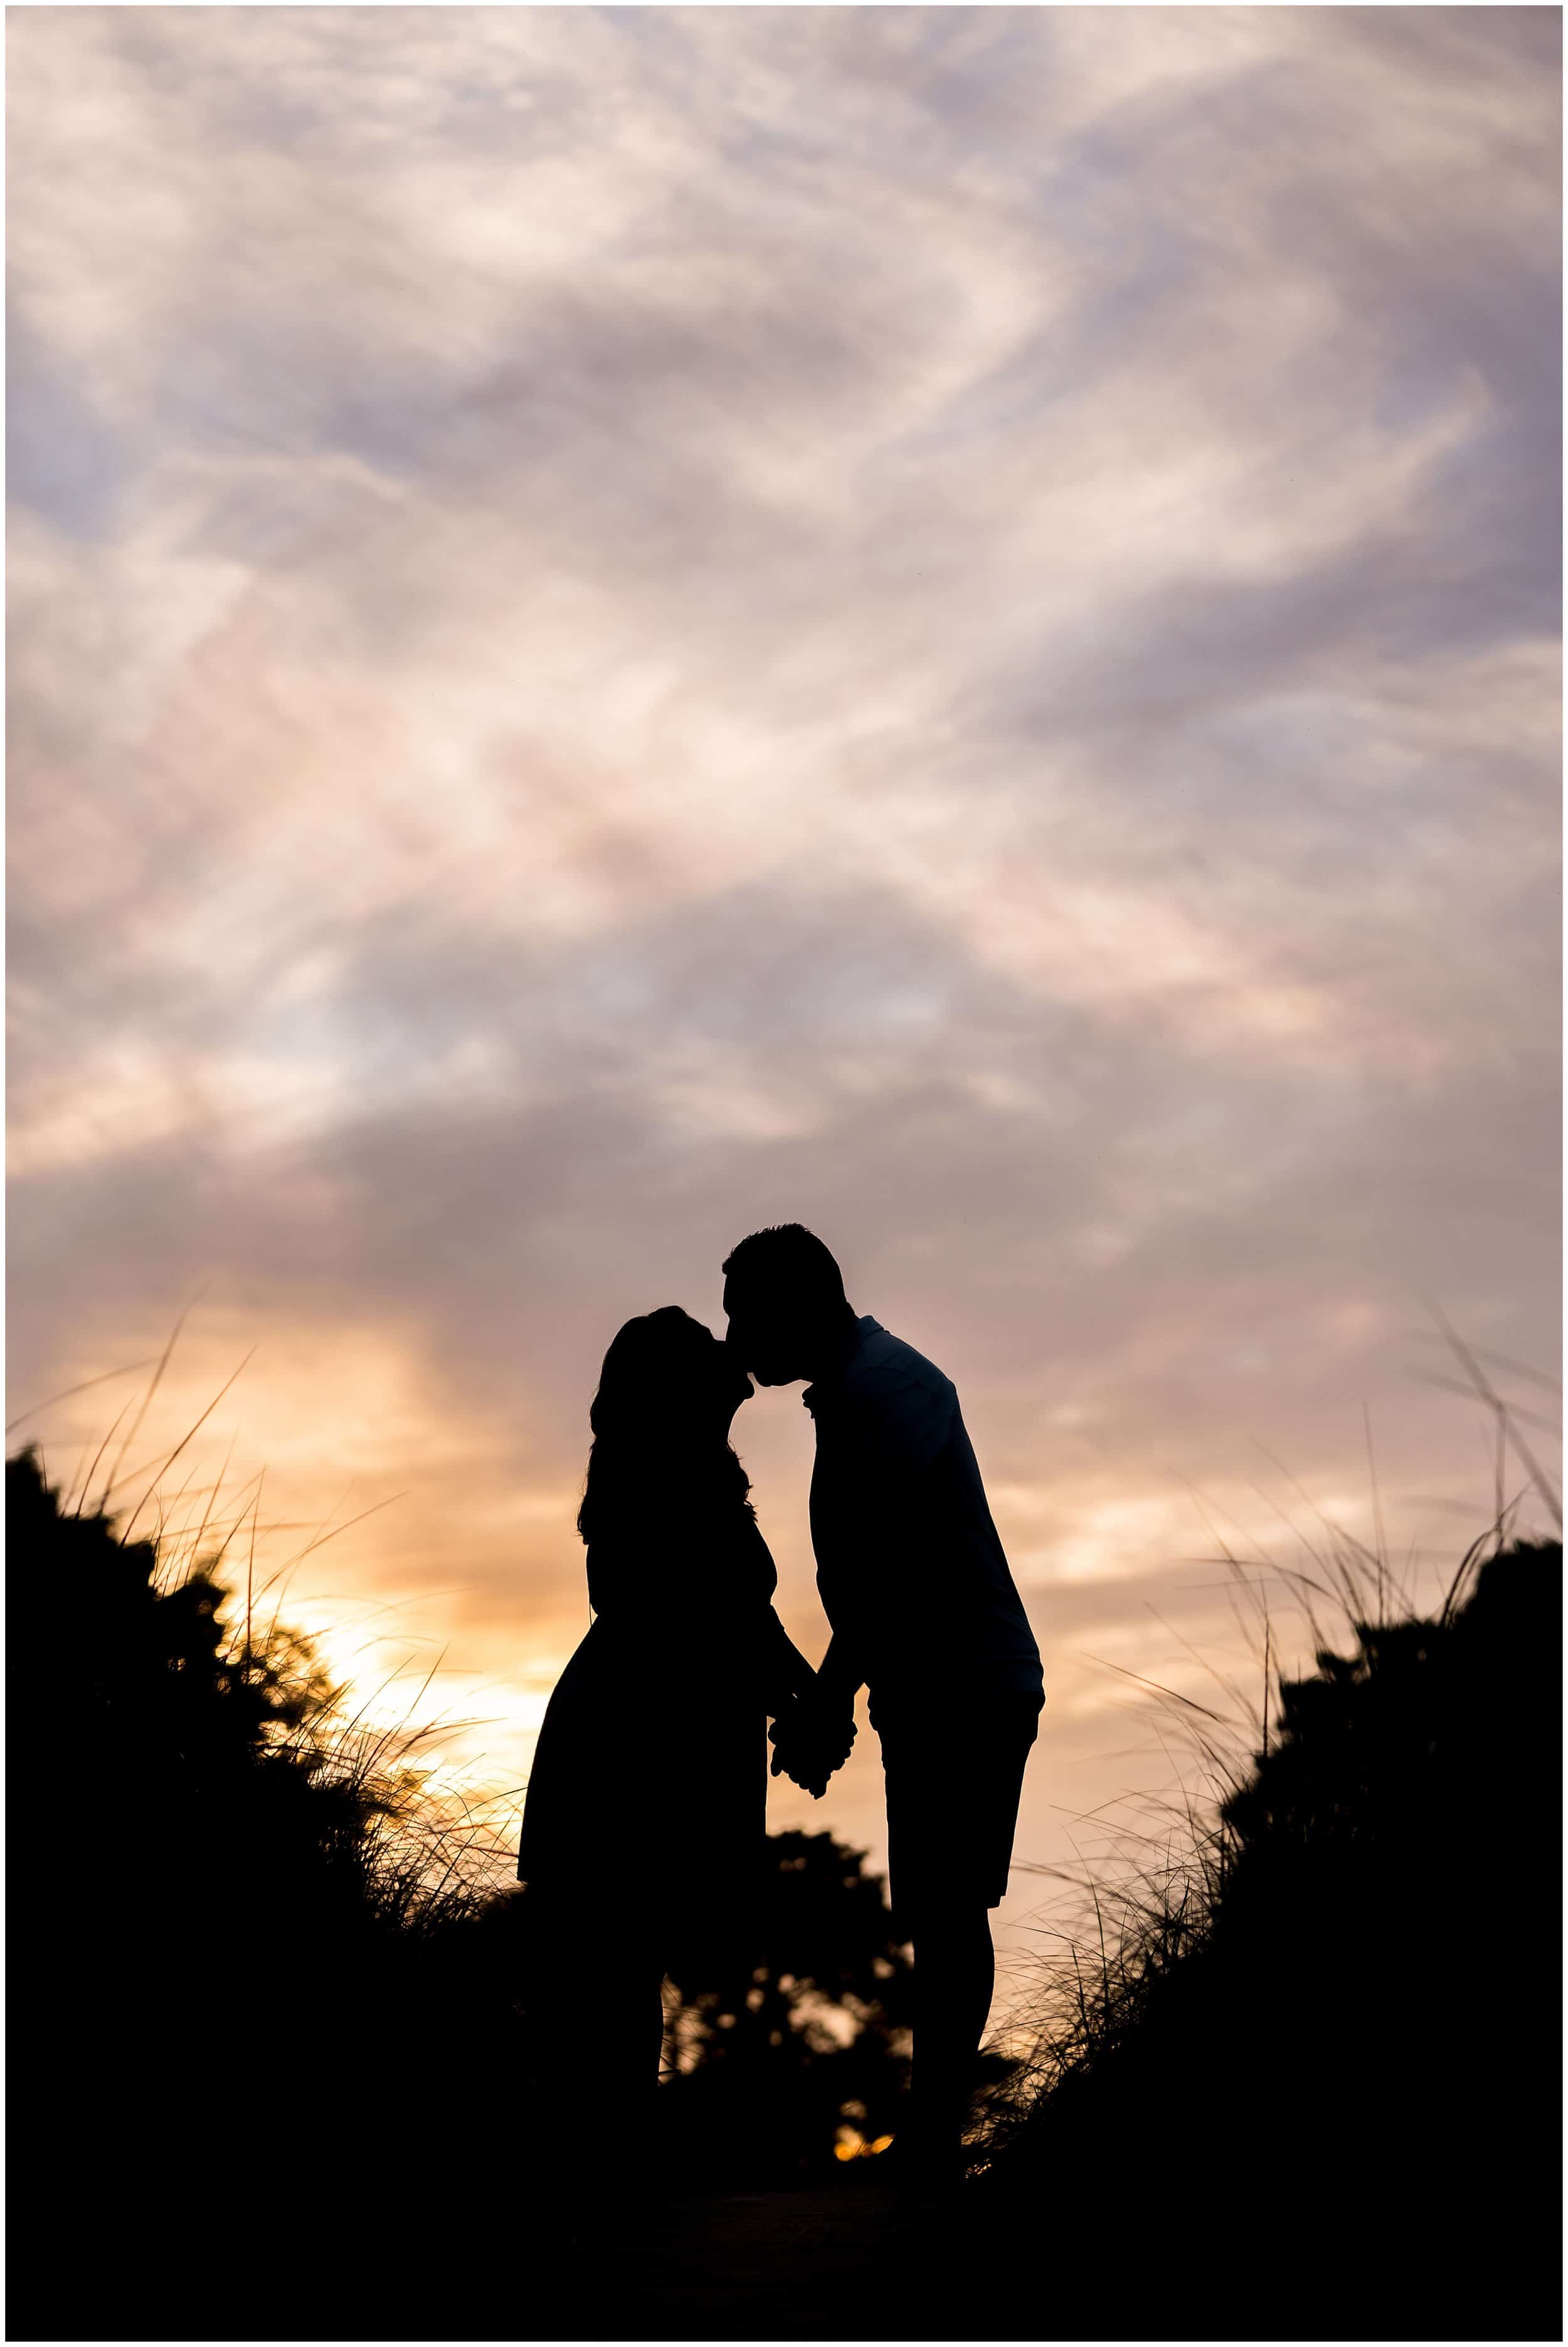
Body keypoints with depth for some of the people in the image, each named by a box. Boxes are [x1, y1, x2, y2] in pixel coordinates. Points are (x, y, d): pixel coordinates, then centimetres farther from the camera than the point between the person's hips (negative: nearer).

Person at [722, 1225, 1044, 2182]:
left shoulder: (880, 1389, -14)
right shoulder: (872, 1379, 18)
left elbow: (887, 1572, -22)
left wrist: (826, 1708, -17)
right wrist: (825, 1700, 20)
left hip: (965, 1695, -10)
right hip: (954, 1693, 10)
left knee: (946, 1919, -8)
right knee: (947, 1920, 10)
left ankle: (932, 2143, -5)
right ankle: (933, 2138, 14)